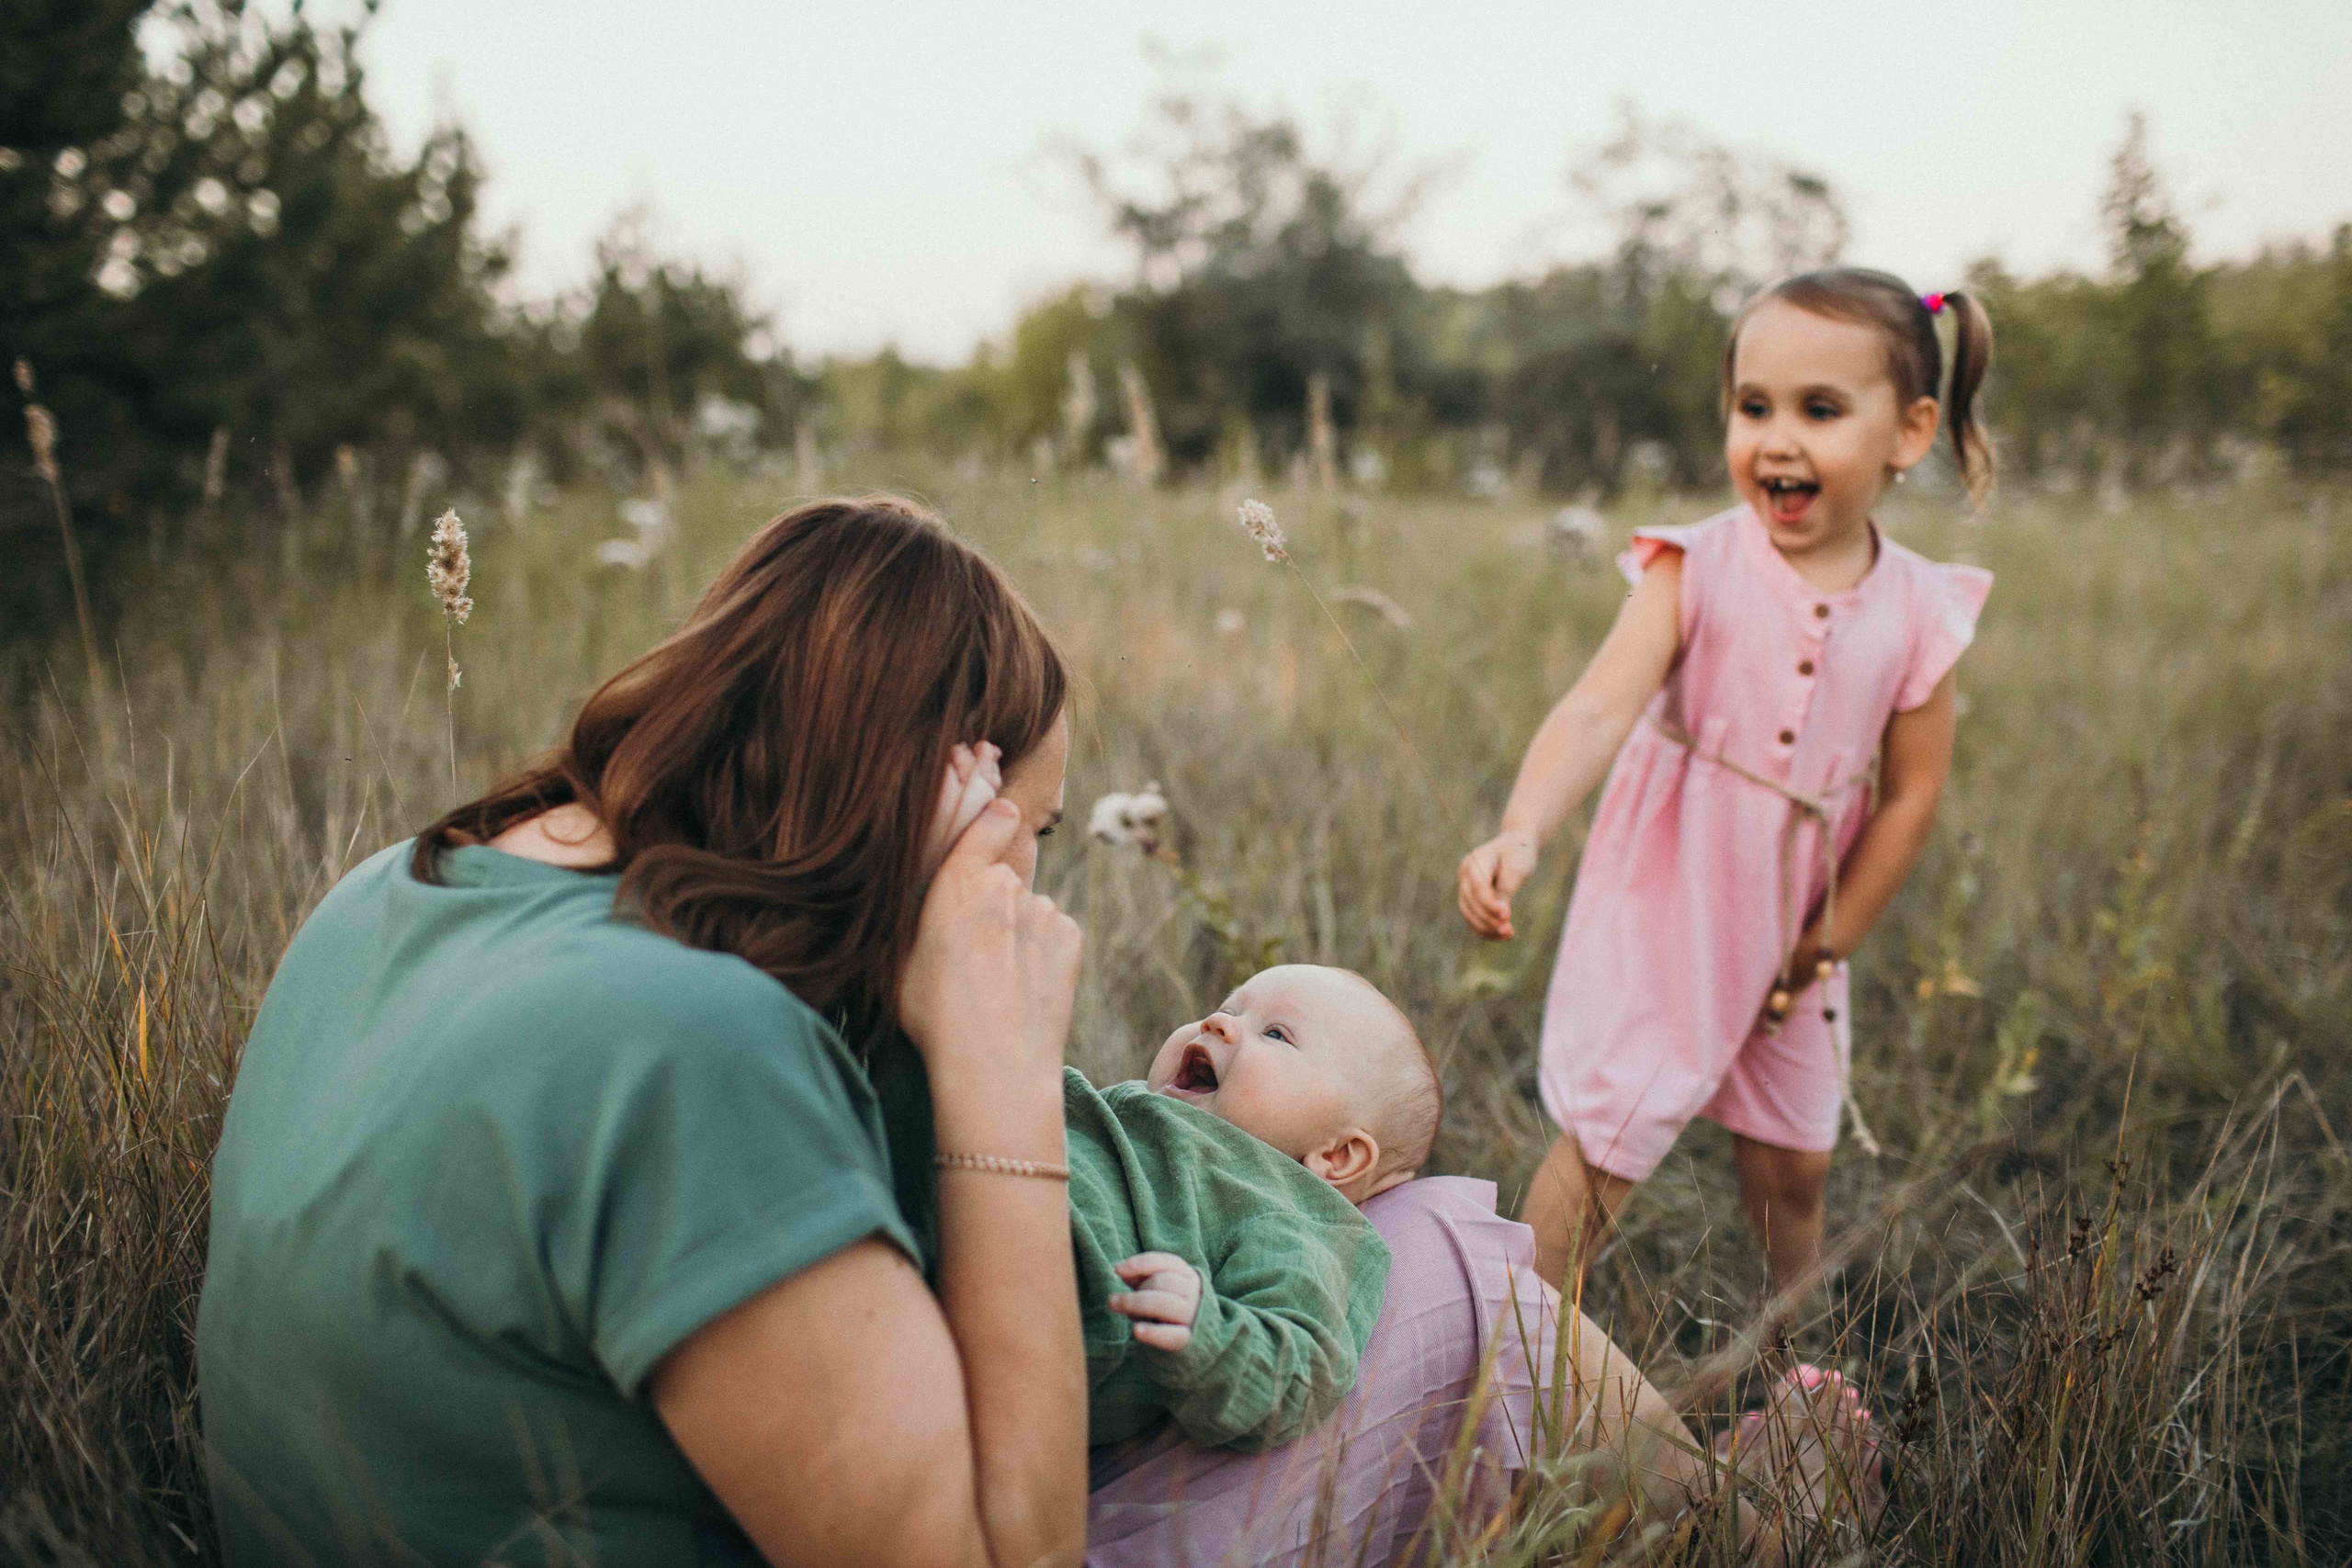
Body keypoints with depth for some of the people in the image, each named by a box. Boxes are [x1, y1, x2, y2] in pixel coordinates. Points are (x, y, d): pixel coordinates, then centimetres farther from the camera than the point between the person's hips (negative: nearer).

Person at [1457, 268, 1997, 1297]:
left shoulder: (1918, 611, -9)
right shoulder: (1694, 569, -17)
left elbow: (1909, 796, -1)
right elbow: (1598, 710, -30)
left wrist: (1826, 947, 0)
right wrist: (1519, 834, -46)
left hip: (1789, 922, 3)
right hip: (1664, 902, -3)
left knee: (1794, 1159, 18)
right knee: (1605, 1142, -1)